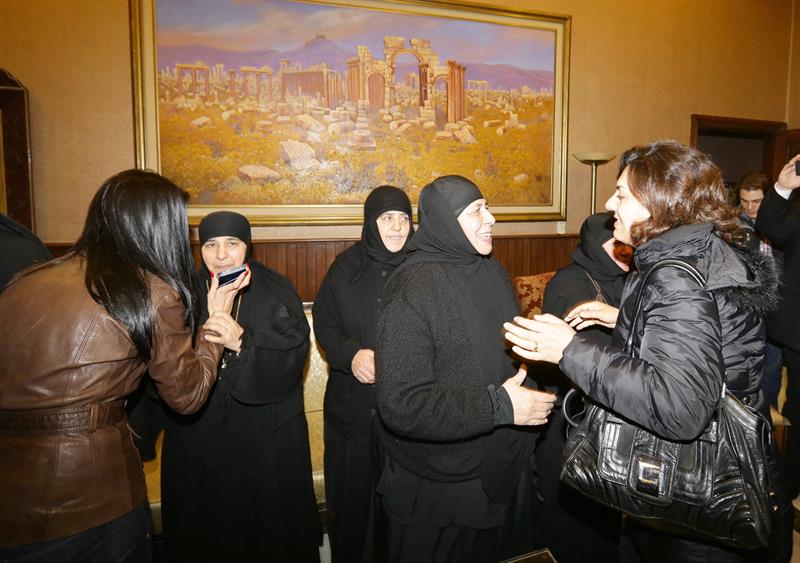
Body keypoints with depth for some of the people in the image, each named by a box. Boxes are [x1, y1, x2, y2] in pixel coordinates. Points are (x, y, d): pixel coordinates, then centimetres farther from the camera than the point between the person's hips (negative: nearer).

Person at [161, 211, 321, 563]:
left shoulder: (276, 291, -2)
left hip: (267, 438, -2)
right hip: (197, 439, 2)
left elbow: (295, 350, -15)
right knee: (203, 528, 13)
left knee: (267, 524, 10)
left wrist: (244, 340, -30)